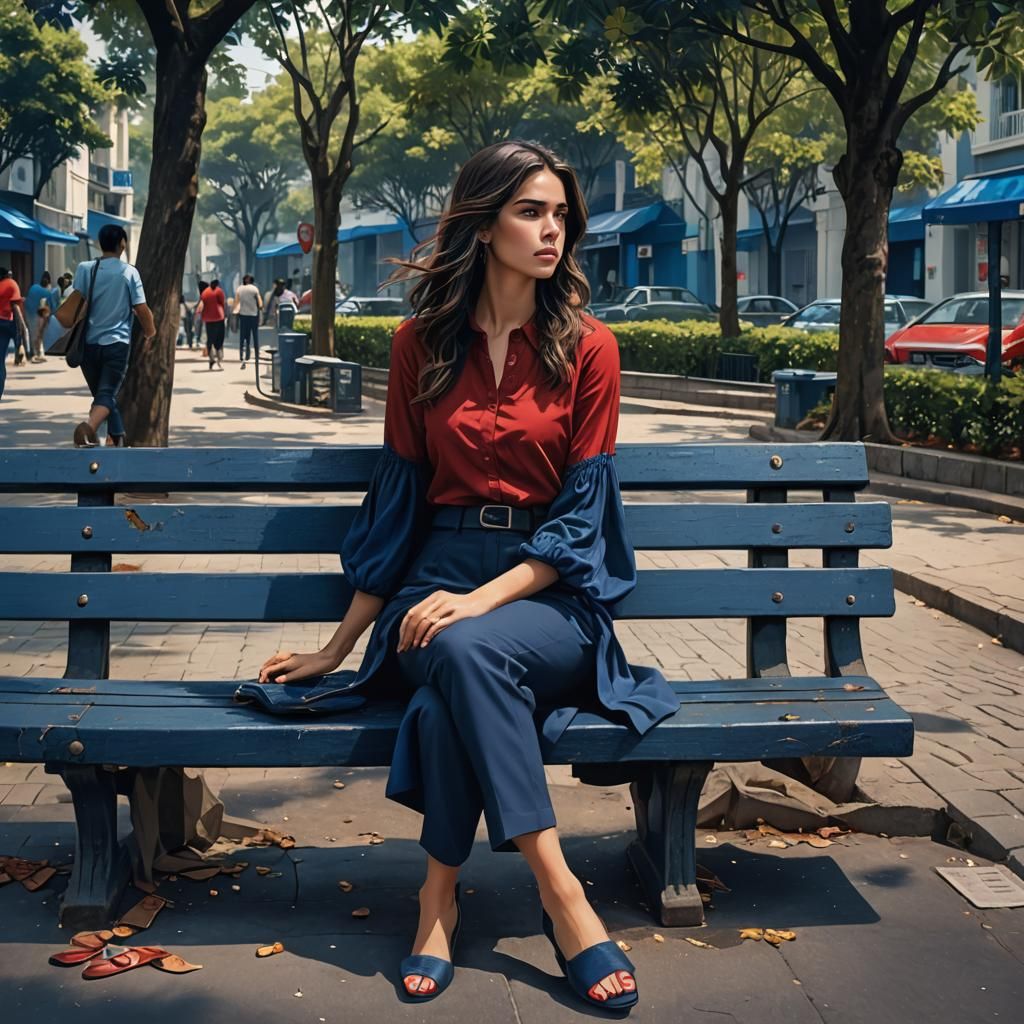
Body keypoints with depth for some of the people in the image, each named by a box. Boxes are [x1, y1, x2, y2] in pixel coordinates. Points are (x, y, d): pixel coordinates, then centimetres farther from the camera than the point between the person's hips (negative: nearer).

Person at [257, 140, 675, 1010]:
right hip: (439, 579, 1)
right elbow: (397, 498, 12)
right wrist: (340, 645, 12)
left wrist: (486, 599, -18)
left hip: (549, 595, -1)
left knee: (468, 650, -36)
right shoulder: (422, 344, 7)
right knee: (457, 659, -35)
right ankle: (560, 896, -28)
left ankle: (441, 891, -24)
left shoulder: (587, 348, 1)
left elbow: (583, 515, -2)